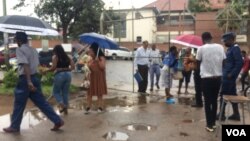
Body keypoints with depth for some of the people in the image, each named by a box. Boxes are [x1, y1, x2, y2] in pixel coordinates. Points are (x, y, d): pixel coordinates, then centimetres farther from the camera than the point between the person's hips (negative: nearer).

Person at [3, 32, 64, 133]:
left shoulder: (20, 50, -9)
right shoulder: (33, 50, 14)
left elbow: (25, 65, -21)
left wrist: (28, 81, -29)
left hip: (24, 79, -7)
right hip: (35, 78, 7)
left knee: (19, 105, 9)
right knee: (42, 103, 9)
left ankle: (14, 126, 24)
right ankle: (57, 121, 7)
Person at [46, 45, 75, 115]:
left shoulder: (55, 57, 1)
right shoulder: (67, 57, 15)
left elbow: (54, 67, -10)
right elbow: (73, 67, 7)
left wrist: (46, 71, 3)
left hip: (59, 75, -5)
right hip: (68, 74, 5)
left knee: (56, 92, 9)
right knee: (65, 92, 12)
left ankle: (62, 105, -11)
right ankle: (66, 108, 12)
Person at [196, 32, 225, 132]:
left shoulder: (202, 48, -8)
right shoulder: (220, 47, 1)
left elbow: (198, 61, 2)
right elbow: (224, 62, 3)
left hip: (206, 78, -4)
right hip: (218, 77, 4)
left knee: (207, 102, 5)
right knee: (214, 101, 16)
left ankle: (210, 125, 7)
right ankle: (213, 122, 24)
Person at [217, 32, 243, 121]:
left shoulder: (235, 48, -13)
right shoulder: (230, 49, 15)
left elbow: (240, 62, -22)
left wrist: (232, 74, -21)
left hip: (228, 77, -9)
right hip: (227, 76, 9)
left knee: (223, 95, -2)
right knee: (232, 95, 12)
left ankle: (221, 114, 7)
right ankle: (236, 114, 20)